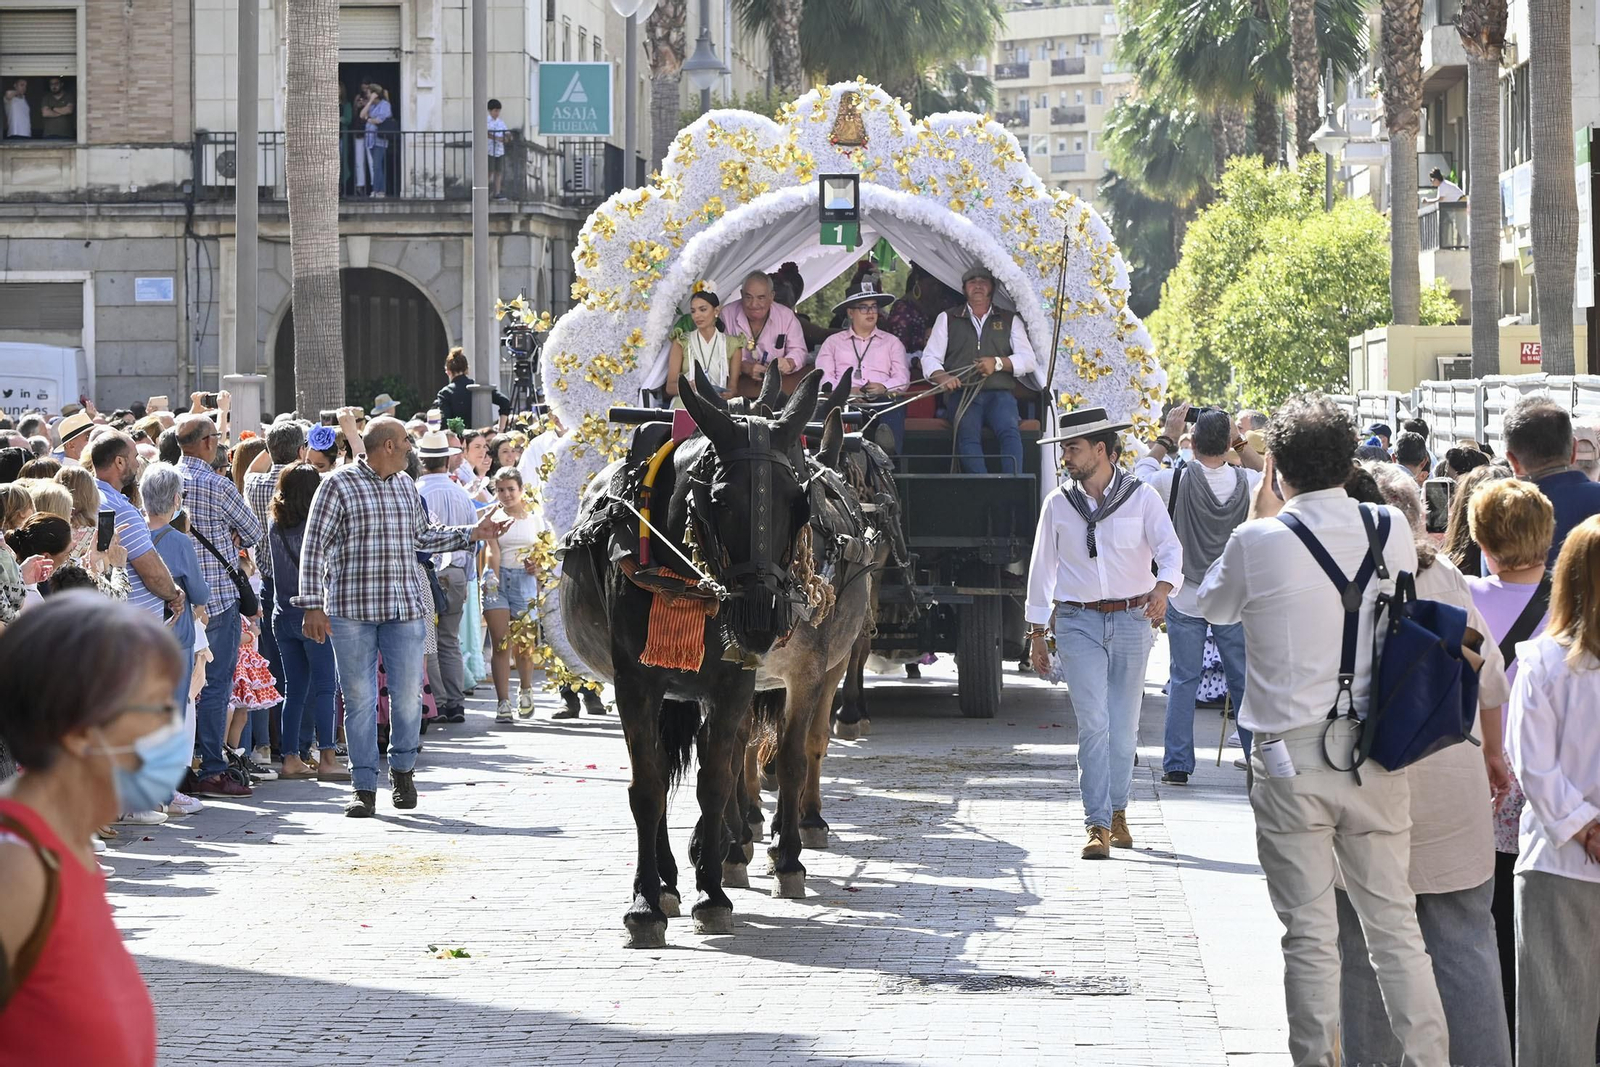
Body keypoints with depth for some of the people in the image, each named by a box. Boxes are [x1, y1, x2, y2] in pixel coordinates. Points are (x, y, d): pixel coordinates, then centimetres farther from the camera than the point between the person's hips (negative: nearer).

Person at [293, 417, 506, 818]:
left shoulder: (406, 485, 15)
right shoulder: (339, 484, -4)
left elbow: (422, 536, 28)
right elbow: (314, 546, -6)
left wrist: (473, 533, 20)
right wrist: (313, 605, -11)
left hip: (404, 607, 5)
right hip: (351, 609, -5)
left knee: (408, 694, 1)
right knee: (360, 698, -1)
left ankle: (402, 769, 24)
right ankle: (365, 787, 6)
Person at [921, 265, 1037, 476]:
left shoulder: (1009, 320, 21)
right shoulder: (947, 319, 21)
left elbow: (1028, 359, 12)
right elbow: (930, 358, 13)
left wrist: (998, 363, -7)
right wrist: (942, 377, -10)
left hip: (999, 394, 0)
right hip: (962, 394, 0)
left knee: (1010, 430, -32)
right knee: (968, 433, -33)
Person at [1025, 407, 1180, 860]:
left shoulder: (1142, 498, 1)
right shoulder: (1058, 504, 7)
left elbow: (1170, 548, -9)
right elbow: (1042, 568, 12)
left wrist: (1162, 588, -31)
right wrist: (1036, 633, 11)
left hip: (1131, 620, 0)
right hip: (1077, 623, 0)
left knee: (1124, 726, 5)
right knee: (1093, 723, -11)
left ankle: (1117, 812, 23)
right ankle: (1099, 826, -13)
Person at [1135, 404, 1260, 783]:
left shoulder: (1177, 480, -15)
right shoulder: (1248, 482, -10)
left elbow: (1142, 471, 6)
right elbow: (1266, 474, 15)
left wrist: (1167, 436, 14)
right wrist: (1239, 438, 14)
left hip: (1185, 599, -1)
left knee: (1183, 680, 6)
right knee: (1244, 680, 9)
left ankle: (1177, 765, 5)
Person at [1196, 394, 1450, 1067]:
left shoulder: (1259, 542, -11)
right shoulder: (1393, 532, -3)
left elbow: (1214, 606, 9)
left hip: (1292, 763, -3)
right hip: (1376, 758, 3)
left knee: (1310, 935, 3)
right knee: (1395, 924, 11)